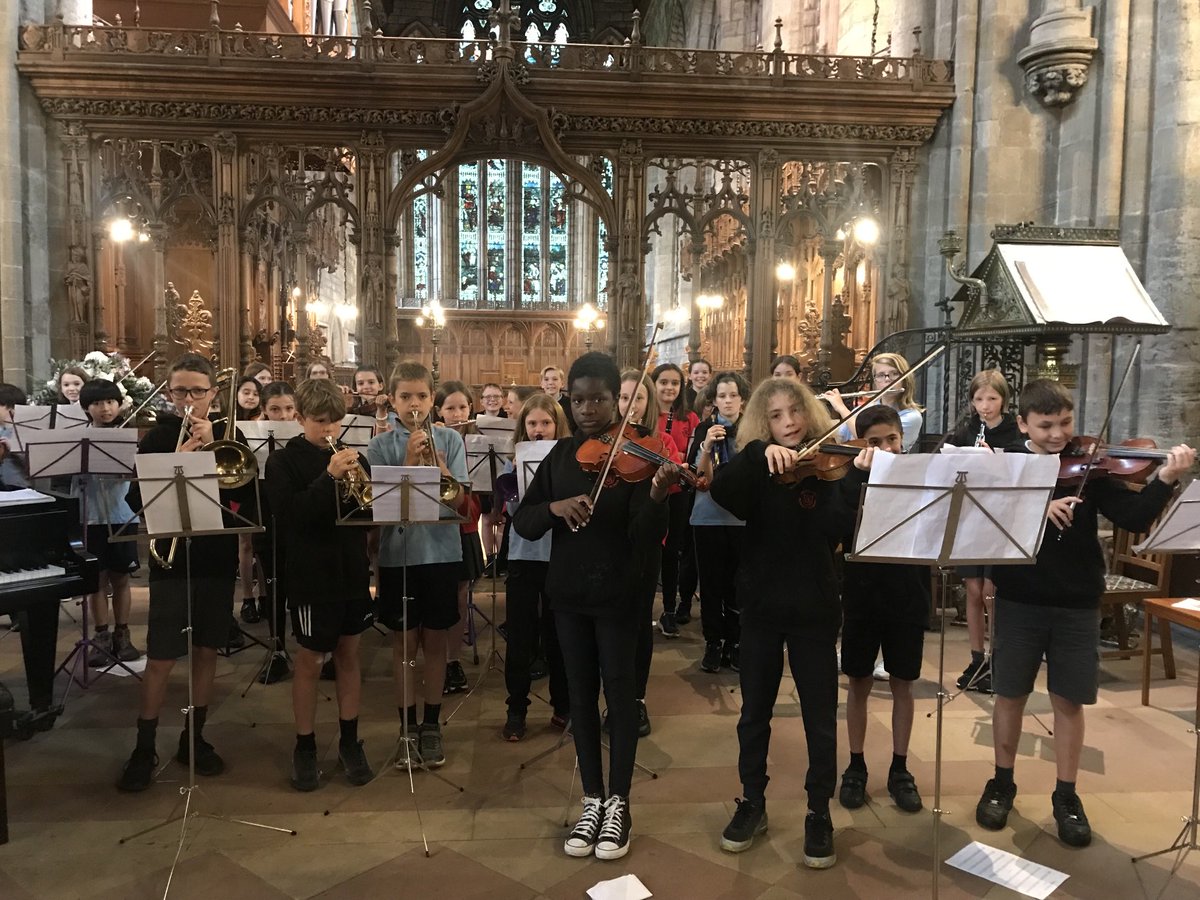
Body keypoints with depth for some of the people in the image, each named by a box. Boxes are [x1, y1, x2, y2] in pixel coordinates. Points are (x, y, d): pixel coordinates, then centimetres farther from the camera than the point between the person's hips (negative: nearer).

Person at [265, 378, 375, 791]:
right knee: (309, 662, 7)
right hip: (311, 576, -4)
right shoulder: (283, 461, -6)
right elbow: (291, 515, -19)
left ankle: (349, 741, 26)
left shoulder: (352, 456, 5)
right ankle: (305, 747, 22)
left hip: (353, 572, 4)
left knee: (349, 656, 13)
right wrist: (329, 477, -28)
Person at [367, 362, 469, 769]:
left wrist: (437, 463, -20)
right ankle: (408, 726, 21)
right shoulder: (381, 446, 0)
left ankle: (431, 724, 23)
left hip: (441, 552, 1)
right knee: (404, 644, 8)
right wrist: (409, 461, -17)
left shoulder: (449, 440, 1)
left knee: (435, 643, 9)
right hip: (397, 554, 0)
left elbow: (460, 497, -5)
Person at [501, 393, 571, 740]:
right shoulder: (513, 462, 3)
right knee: (520, 638, 5)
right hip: (524, 557, 1)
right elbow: (515, 509, -9)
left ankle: (563, 704, 28)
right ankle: (517, 709, 21)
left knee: (558, 635, 10)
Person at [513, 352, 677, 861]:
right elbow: (522, 523, -1)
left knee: (619, 692, 6)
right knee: (581, 694, 12)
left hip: (617, 593, -4)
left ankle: (619, 804, 21)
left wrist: (657, 498, -39)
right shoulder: (560, 456, 3)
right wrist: (555, 506, -20)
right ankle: (592, 801, 25)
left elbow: (646, 541, -20)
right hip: (568, 592, 4)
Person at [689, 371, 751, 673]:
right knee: (711, 582, 3)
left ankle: (734, 643, 16)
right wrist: (707, 446, -22)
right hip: (709, 516, 0)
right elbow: (699, 477, -8)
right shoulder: (705, 428, 1)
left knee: (737, 582, 1)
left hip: (743, 516, 0)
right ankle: (713, 644, 14)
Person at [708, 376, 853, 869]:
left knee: (820, 718, 7)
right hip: (760, 606, 2)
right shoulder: (757, 473, -1)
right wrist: (759, 451, -36)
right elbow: (721, 490, -24)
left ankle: (819, 814, 25)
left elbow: (839, 527, -21)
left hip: (813, 608, -2)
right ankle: (752, 803, 31)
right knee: (754, 713, 14)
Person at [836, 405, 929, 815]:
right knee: (859, 684, 10)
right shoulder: (851, 479, -3)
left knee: (902, 685, 11)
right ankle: (856, 766, 25)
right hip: (861, 596, -1)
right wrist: (862, 473, -26)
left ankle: (899, 769, 26)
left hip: (907, 597, 1)